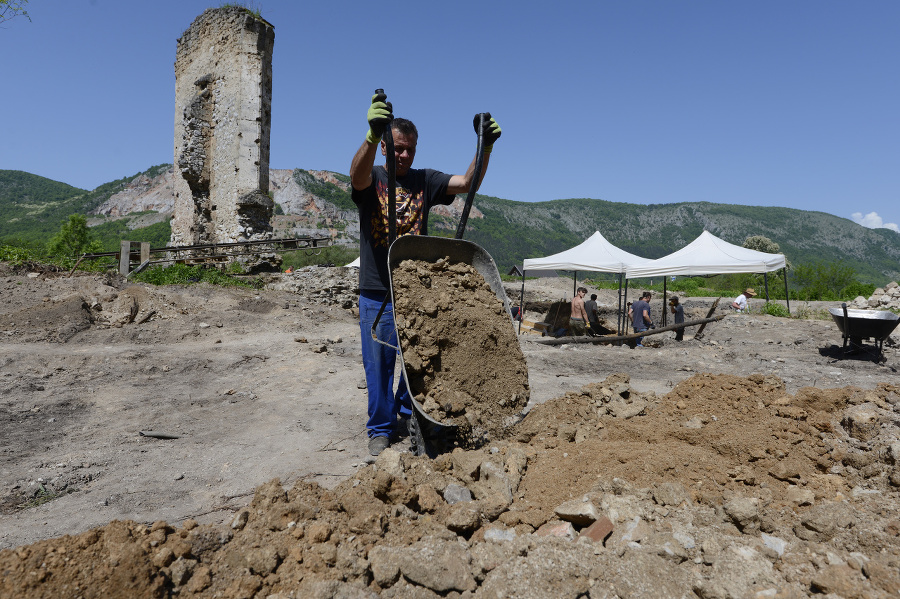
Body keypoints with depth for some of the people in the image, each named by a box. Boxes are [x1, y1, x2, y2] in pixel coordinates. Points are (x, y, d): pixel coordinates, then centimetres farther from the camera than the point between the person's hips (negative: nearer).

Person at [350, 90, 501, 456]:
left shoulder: (425, 181, 8)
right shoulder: (371, 178, -1)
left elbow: (467, 183, -4)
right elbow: (358, 176, -26)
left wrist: (485, 147, -21)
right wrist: (373, 135, -46)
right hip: (378, 293, -3)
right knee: (379, 364, 5)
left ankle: (408, 414, 35)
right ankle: (381, 428, 21)